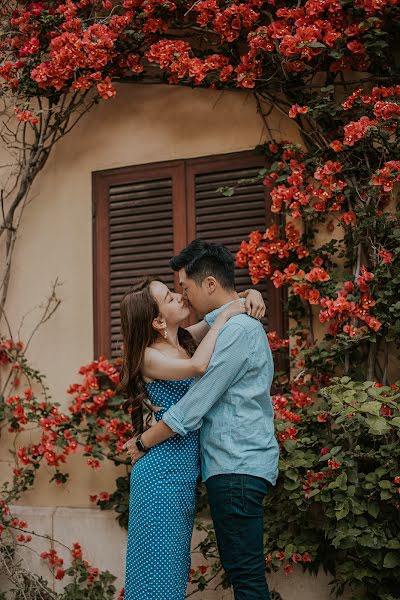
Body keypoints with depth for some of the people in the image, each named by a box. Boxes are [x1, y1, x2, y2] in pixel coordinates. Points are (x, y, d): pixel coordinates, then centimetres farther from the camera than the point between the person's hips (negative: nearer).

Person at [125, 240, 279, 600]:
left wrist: (143, 443, -5)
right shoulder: (239, 325, 18)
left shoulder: (237, 330, -15)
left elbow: (194, 406, -15)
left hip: (237, 466, -10)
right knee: (241, 570, 12)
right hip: (234, 466, 10)